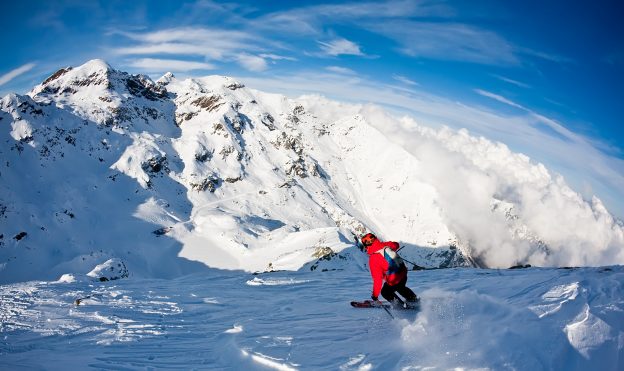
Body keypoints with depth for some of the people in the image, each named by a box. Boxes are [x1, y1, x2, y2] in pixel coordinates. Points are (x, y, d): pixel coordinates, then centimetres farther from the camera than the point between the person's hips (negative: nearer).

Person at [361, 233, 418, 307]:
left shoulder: (373, 259, -22)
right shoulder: (385, 245, -6)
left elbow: (377, 279, -19)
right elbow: (396, 245, 19)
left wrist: (375, 295, -8)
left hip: (394, 280, -6)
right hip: (403, 273, 6)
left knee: (385, 292, 24)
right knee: (400, 288, 38)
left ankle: (400, 305, 20)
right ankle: (414, 299, 48)